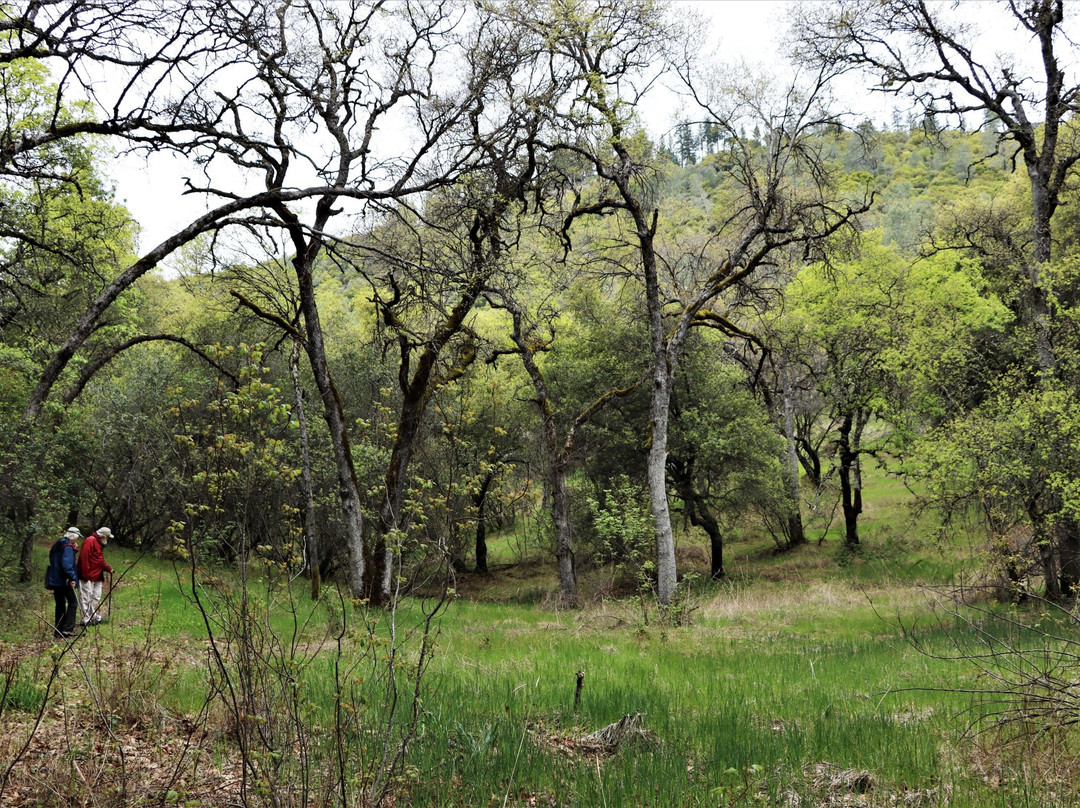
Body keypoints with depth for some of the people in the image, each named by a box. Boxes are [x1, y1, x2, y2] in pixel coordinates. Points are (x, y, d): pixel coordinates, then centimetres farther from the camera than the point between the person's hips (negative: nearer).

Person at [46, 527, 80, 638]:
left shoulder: (57, 544, 15)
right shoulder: (67, 546, -14)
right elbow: (67, 564, -23)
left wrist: (74, 549, 13)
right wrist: (72, 578, -22)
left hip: (55, 579, 9)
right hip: (64, 580, -9)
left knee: (60, 604, 12)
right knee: (73, 601, -1)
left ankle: (58, 630, 13)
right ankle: (68, 628, -6)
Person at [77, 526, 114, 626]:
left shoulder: (98, 543, 19)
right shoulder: (90, 541, -14)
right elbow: (84, 558, -21)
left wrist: (109, 569, 13)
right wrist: (85, 574, -23)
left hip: (96, 577, 11)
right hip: (87, 577, -11)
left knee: (96, 598, 13)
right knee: (87, 598, -5)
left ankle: (95, 618, 20)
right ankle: (86, 620, -2)